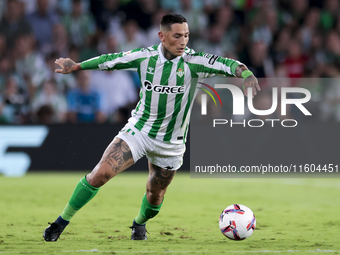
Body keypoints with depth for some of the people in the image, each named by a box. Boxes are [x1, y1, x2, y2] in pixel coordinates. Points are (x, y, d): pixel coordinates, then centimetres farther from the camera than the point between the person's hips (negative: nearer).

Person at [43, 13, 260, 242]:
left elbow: (226, 65, -25)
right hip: (139, 130, -1)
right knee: (100, 174, -15)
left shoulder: (193, 62, -14)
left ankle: (140, 223, 46)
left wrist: (246, 73, -46)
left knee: (155, 195, 11)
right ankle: (62, 222, -3)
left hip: (170, 143, 1)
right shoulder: (145, 56, -10)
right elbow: (111, 61, 4)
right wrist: (76, 66, 14)